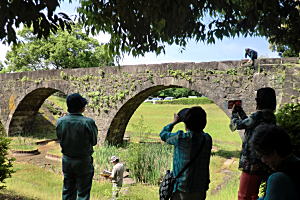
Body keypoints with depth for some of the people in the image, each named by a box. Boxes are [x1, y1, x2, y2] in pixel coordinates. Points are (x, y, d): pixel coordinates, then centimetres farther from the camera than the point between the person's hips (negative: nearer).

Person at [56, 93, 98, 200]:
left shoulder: (60, 121, -8)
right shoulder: (88, 122, -21)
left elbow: (60, 139, 3)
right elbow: (94, 142, -8)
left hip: (66, 160, 4)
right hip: (83, 162, -4)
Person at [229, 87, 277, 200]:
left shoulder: (259, 115, -20)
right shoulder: (271, 117, 8)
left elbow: (237, 125, -9)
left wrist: (234, 113, 10)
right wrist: (241, 112, 23)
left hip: (252, 164, -9)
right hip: (263, 165, 9)